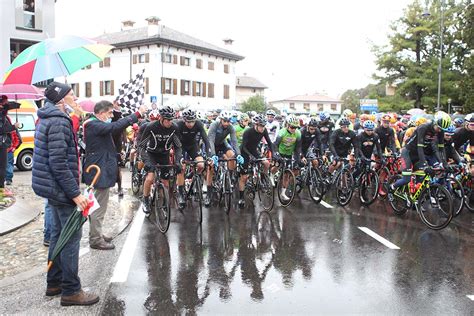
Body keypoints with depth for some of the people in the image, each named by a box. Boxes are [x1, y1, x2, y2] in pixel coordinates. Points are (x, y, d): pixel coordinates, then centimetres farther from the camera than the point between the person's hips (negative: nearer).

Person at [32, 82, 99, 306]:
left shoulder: (47, 118, 14)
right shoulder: (59, 121, -18)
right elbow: (58, 162, -24)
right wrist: (75, 193, -23)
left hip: (53, 187, 10)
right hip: (61, 187, -10)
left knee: (59, 234, 17)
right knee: (72, 236, -4)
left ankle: (54, 283, 27)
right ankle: (71, 291, 3)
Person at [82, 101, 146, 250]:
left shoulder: (95, 124, 16)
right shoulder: (95, 125, -19)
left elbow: (114, 128, 11)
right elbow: (115, 126, -32)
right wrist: (137, 114, -31)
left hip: (99, 169, 11)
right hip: (100, 171, -11)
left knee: (98, 205, 20)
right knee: (99, 206, -3)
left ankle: (96, 234, 32)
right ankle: (95, 240, 5)